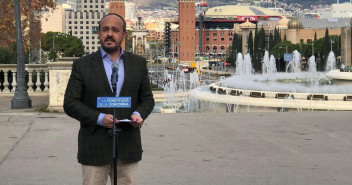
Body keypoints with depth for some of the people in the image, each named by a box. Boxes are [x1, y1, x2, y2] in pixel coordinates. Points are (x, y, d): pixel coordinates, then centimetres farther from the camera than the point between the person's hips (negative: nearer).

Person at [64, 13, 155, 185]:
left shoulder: (138, 63, 9)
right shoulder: (82, 65, 1)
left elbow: (147, 99, 13)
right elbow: (70, 103, -2)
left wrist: (139, 114, -9)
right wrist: (98, 118, -16)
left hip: (128, 147, 2)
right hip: (94, 148, -2)